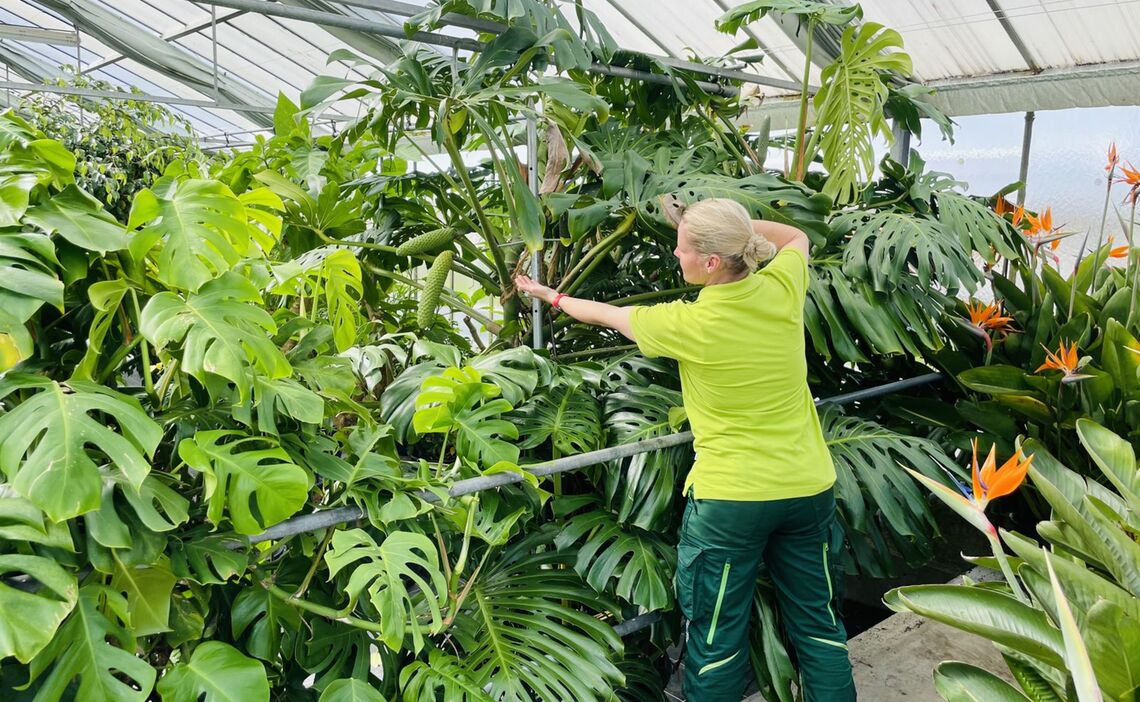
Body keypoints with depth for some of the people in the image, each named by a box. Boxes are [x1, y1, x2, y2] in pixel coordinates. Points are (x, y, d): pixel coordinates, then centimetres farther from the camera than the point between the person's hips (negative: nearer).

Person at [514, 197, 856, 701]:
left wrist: (551, 297, 17)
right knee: (818, 626, 19)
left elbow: (609, 314, 1)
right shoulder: (781, 290, -8)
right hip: (808, 488, 5)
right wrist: (734, 222, 11)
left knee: (717, 641, 13)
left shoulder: (687, 325, -19)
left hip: (731, 497, -5)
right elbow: (797, 237, 18)